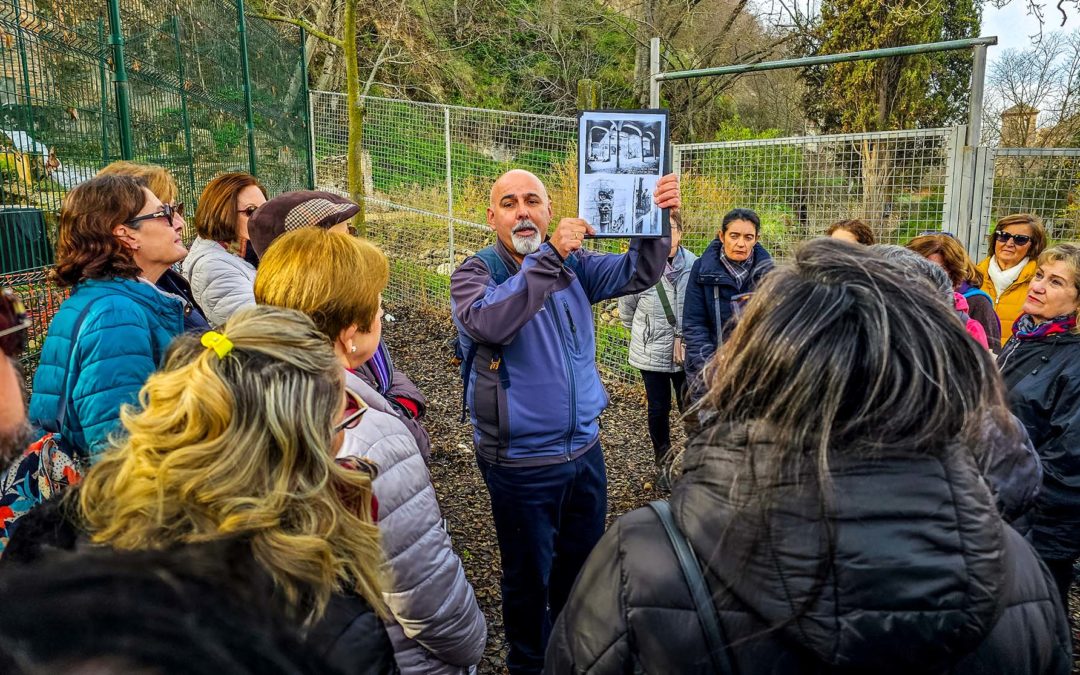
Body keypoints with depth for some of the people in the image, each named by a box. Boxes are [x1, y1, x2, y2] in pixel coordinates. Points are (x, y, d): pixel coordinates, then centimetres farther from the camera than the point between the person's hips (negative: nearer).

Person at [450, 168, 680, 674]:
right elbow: (488, 322, -33)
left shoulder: (574, 264, 2)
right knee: (529, 575, 15)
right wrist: (550, 255, -38)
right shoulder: (476, 272, -12)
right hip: (521, 462, -5)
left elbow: (637, 274, -9)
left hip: (584, 448, 5)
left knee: (583, 563, 25)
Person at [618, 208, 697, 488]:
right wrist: (645, 335, 9)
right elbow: (626, 310, 3)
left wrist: (684, 337, -3)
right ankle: (663, 464, 32)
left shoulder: (694, 265, -12)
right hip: (652, 353, 0)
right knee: (658, 410, 13)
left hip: (687, 352, 0)